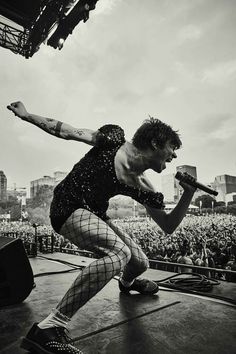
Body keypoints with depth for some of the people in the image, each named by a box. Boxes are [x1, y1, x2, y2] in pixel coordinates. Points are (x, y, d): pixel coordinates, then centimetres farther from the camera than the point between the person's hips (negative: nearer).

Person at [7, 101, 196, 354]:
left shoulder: (142, 188, -3)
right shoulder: (113, 138, -13)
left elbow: (168, 227, 1)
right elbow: (66, 131, -2)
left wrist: (189, 194, -11)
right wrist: (27, 115, 5)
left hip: (94, 215, 6)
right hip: (68, 208, -6)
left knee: (140, 263, 10)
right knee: (119, 252, -32)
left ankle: (127, 282, 50)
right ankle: (48, 329, -28)